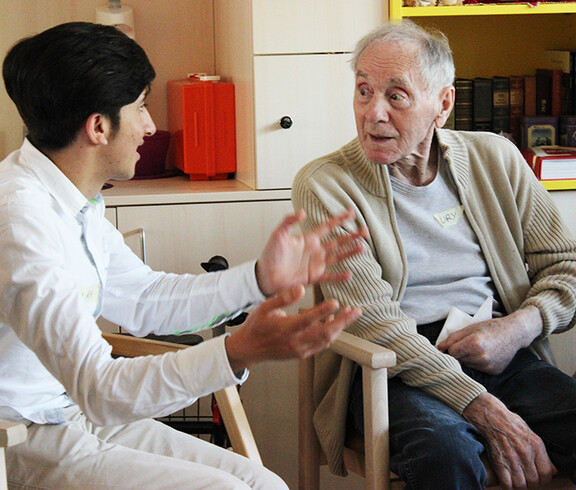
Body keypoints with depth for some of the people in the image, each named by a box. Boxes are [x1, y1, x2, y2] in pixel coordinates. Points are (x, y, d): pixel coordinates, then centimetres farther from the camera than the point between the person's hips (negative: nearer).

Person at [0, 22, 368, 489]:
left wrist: (261, 277, 7)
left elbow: (145, 299, 17)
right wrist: (239, 352, -40)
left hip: (81, 415, 9)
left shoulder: (75, 201, 6)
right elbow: (99, 390, -30)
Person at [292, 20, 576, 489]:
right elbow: (370, 318, -12)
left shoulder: (496, 159, 11)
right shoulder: (324, 185, -2)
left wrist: (518, 329, -10)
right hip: (397, 369, -4)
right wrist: (482, 409, -21)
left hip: (500, 357, 4)